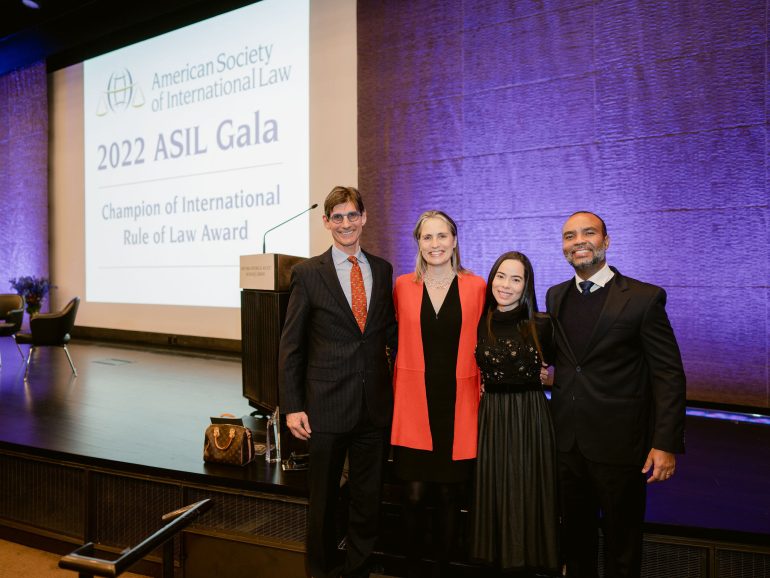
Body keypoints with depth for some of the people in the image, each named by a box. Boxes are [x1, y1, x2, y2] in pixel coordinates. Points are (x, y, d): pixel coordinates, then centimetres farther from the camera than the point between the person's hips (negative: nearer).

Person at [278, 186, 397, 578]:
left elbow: (391, 332, 11)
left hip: (376, 405, 3)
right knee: (323, 500, 14)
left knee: (368, 499, 16)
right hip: (327, 405, -3)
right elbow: (290, 346, -5)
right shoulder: (308, 273, -5)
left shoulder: (383, 270, 5)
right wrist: (292, 407, -9)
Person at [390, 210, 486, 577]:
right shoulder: (403, 286, 2)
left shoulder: (475, 287, 0)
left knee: (450, 494, 11)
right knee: (414, 494, 5)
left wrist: (484, 399, -1)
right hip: (415, 404, 0)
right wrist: (398, 391, 7)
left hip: (458, 405, 0)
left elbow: (481, 346, 4)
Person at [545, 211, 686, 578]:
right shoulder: (556, 296, 6)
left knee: (621, 540, 13)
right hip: (567, 441, 5)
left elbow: (669, 376, -11)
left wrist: (666, 444, -16)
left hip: (619, 447, -4)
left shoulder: (644, 298, -11)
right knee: (575, 533, 21)